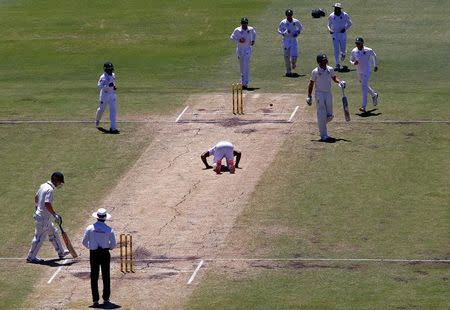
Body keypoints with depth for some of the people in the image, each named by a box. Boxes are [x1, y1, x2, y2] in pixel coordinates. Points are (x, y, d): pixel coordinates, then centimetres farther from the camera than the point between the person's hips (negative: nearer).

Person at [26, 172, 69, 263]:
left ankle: (61, 252, 32)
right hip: (44, 218, -10)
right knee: (40, 237, -1)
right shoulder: (50, 189, -21)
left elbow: (36, 197, 21)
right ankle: (31, 257, 7)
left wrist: (36, 209, 36)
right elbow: (47, 204, -30)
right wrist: (55, 215, -24)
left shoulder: (43, 186, 8)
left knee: (53, 232, 21)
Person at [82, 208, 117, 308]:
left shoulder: (90, 228, -6)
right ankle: (106, 299, 12)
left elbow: (84, 242, -1)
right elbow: (113, 244, -2)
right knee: (106, 276, 10)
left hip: (94, 254, 1)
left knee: (94, 277, 7)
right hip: (105, 254, -1)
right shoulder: (109, 230, -8)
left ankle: (95, 300, 5)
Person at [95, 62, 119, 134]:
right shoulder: (103, 77, -17)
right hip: (104, 95, -5)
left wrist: (114, 86, 5)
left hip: (112, 94, 5)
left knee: (113, 110, -5)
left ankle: (113, 128, -7)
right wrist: (108, 85, -36)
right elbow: (99, 85, -27)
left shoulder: (113, 75, 5)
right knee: (101, 109, 13)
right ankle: (97, 120, 45)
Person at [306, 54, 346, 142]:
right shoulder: (315, 72, -8)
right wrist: (309, 96, -5)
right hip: (319, 94, -5)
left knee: (330, 115, 7)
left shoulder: (330, 70, 4)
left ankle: (321, 125, 37)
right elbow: (311, 84, -2)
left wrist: (339, 82, -4)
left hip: (328, 94, 5)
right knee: (322, 115, -7)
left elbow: (334, 78, 18)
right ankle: (324, 136, -2)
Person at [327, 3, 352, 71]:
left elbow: (349, 23, 4)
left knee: (343, 49, 8)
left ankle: (343, 53, 47)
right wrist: (329, 30, -10)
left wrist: (345, 29, -13)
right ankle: (337, 65, -3)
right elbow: (329, 24, 11)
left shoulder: (345, 15, -6)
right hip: (334, 34, 0)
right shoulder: (331, 16, -2)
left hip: (343, 34, 0)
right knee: (336, 50, -5)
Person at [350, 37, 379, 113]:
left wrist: (376, 66, 14)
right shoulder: (354, 51, -7)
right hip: (359, 72, 6)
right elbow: (351, 60, 6)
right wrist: (354, 63, -18)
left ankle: (364, 107, -20)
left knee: (364, 87, -17)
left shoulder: (368, 50, -15)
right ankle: (374, 95, 54)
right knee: (365, 86, 23)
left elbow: (374, 56, 5)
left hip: (367, 71, -6)